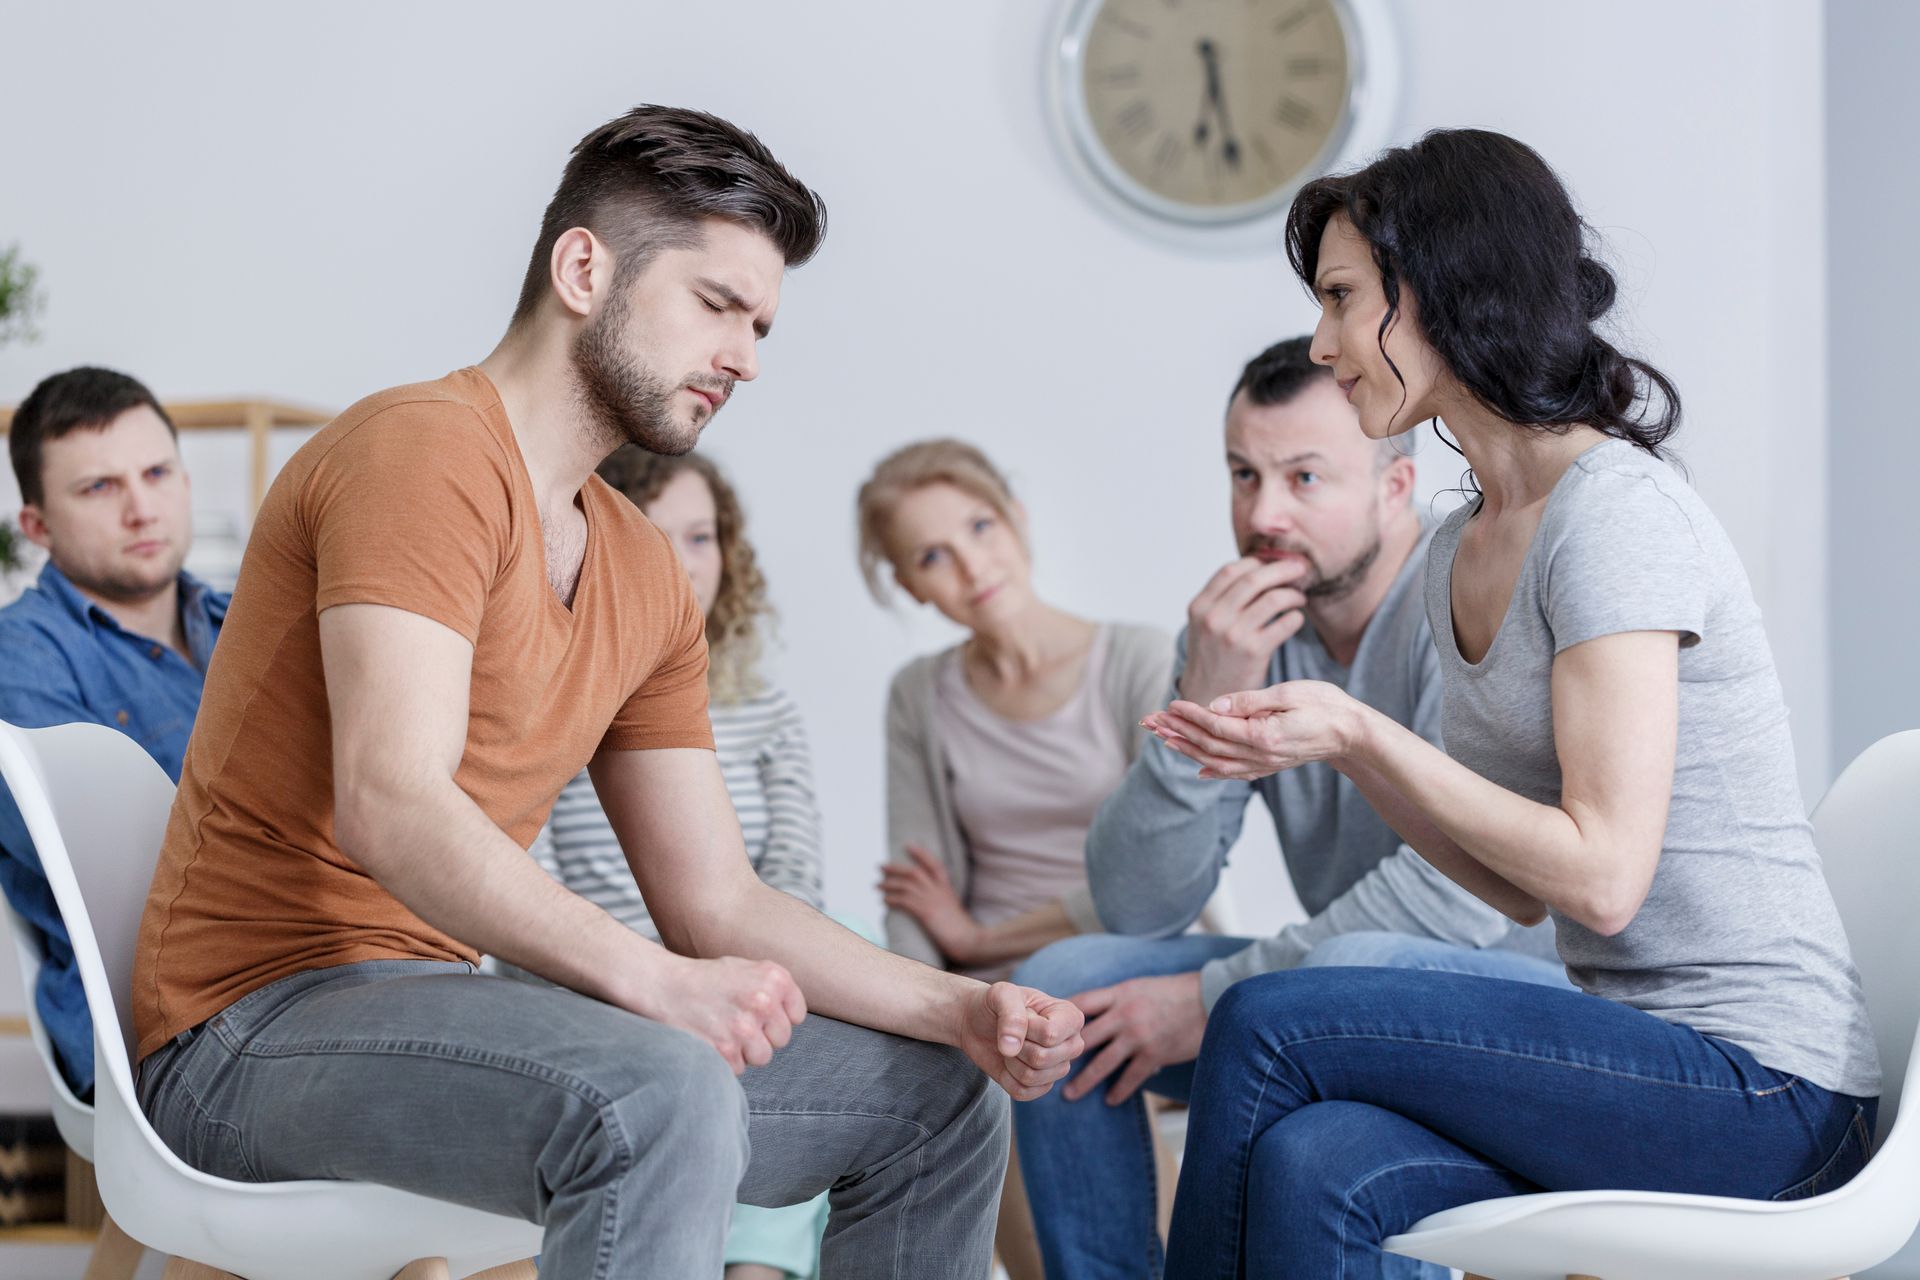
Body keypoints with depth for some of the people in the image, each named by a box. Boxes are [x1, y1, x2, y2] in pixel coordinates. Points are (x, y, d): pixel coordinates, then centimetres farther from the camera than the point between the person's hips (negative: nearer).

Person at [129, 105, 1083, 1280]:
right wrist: (653, 978, -36)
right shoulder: (427, 449, -14)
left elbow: (719, 900, 13)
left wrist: (961, 1010, 0)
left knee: (940, 1100, 9)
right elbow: (392, 804, -26)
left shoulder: (650, 584, 13)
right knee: (660, 1096, -37)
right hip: (257, 1025, -9)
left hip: (441, 1011, 9)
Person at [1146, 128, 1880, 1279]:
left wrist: (1361, 732, -14)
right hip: (1651, 1058, 7)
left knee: (1268, 1025, -17)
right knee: (1313, 1167, -21)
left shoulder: (1615, 508, -14)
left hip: (1764, 1093, -7)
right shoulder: (1462, 553, 14)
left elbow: (1598, 875, -18)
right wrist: (1337, 750, 2)